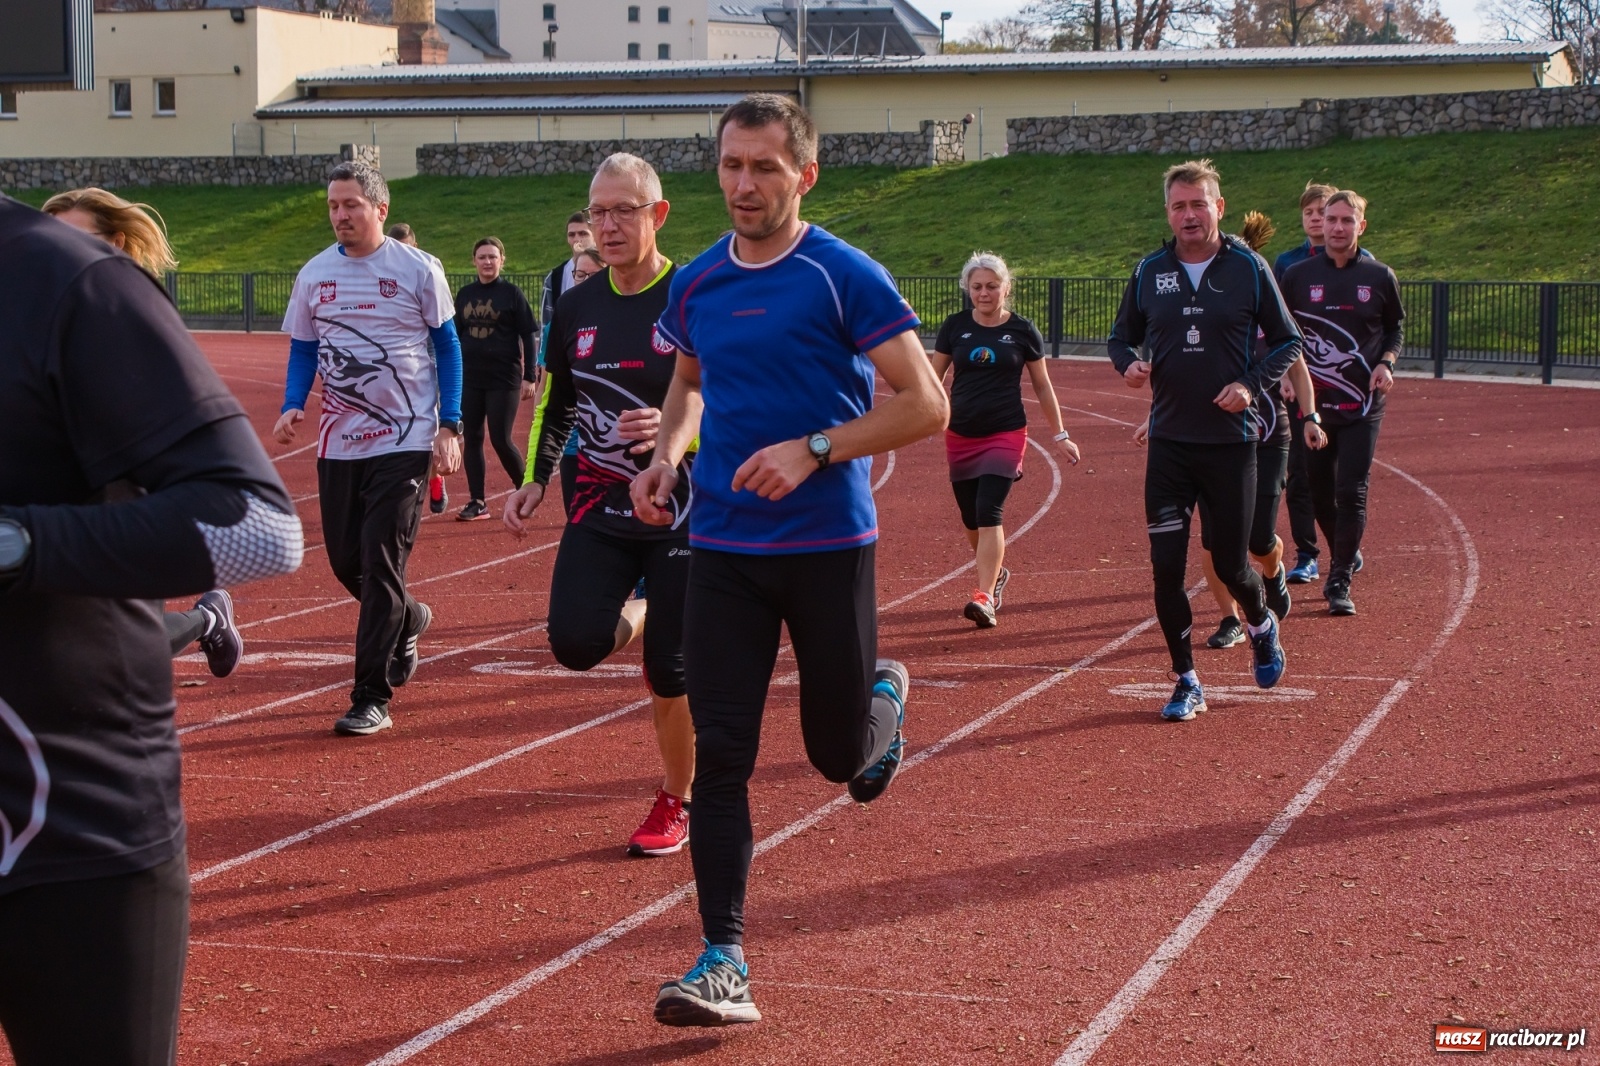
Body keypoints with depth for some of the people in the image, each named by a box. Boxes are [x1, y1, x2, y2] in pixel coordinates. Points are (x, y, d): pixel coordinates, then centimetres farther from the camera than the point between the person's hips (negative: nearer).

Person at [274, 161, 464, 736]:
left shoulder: (418, 269, -4)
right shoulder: (314, 274, 6)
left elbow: (446, 345, 2)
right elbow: (303, 350, 13)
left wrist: (449, 427, -5)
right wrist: (292, 407, -6)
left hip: (405, 439, -4)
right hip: (339, 442, 5)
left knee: (382, 563, -9)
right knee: (345, 561, 10)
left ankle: (371, 697, -2)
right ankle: (408, 621, 42)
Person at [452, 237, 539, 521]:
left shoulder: (512, 293, -3)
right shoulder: (465, 294, 9)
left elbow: (529, 336, -4)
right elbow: (457, 335, 16)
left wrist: (529, 377, -10)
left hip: (504, 379, -4)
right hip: (469, 378, 5)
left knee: (501, 440, -6)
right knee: (472, 438, 4)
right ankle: (477, 502, 9)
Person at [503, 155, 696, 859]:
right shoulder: (576, 307, 6)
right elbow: (555, 405, 18)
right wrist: (534, 479, 6)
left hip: (683, 512, -4)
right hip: (599, 510, 4)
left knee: (671, 677, 0)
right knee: (575, 642, -17)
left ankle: (676, 800, 24)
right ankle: (640, 621, 19)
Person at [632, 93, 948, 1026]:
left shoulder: (845, 276, -9)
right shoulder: (697, 284, 7)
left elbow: (925, 404, -11)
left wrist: (813, 450, -21)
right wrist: (669, 454, 7)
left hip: (829, 545, -3)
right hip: (723, 548, 4)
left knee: (838, 753, 8)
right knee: (721, 756, -5)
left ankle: (886, 695, 45)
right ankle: (726, 963, 0)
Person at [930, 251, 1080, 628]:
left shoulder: (1023, 331, -1)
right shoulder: (955, 327, 3)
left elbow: (1042, 386, 7)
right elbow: (934, 377, 10)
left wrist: (1060, 435, 7)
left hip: (1005, 434, -3)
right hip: (960, 436, 3)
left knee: (989, 512, -16)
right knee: (971, 518, 11)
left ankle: (984, 598, -19)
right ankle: (996, 574, 37)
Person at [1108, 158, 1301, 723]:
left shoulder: (1249, 268, -3)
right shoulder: (1149, 271, 4)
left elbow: (1287, 341, 4)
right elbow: (1122, 335, 14)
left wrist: (1252, 385, -13)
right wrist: (1128, 363, -9)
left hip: (1230, 441, -2)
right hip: (1168, 442, 2)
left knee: (1231, 564, 5)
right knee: (1166, 566, -3)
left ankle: (1261, 624, 40)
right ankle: (1186, 682, 11)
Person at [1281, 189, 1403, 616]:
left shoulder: (1380, 277, 2)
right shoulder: (1297, 276, 2)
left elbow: (1396, 327, 14)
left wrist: (1386, 362, -5)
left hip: (1362, 405, -2)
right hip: (1312, 403, 2)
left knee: (1351, 494, -8)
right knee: (1318, 492, 9)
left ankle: (1339, 582, -2)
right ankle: (1347, 558, 33)